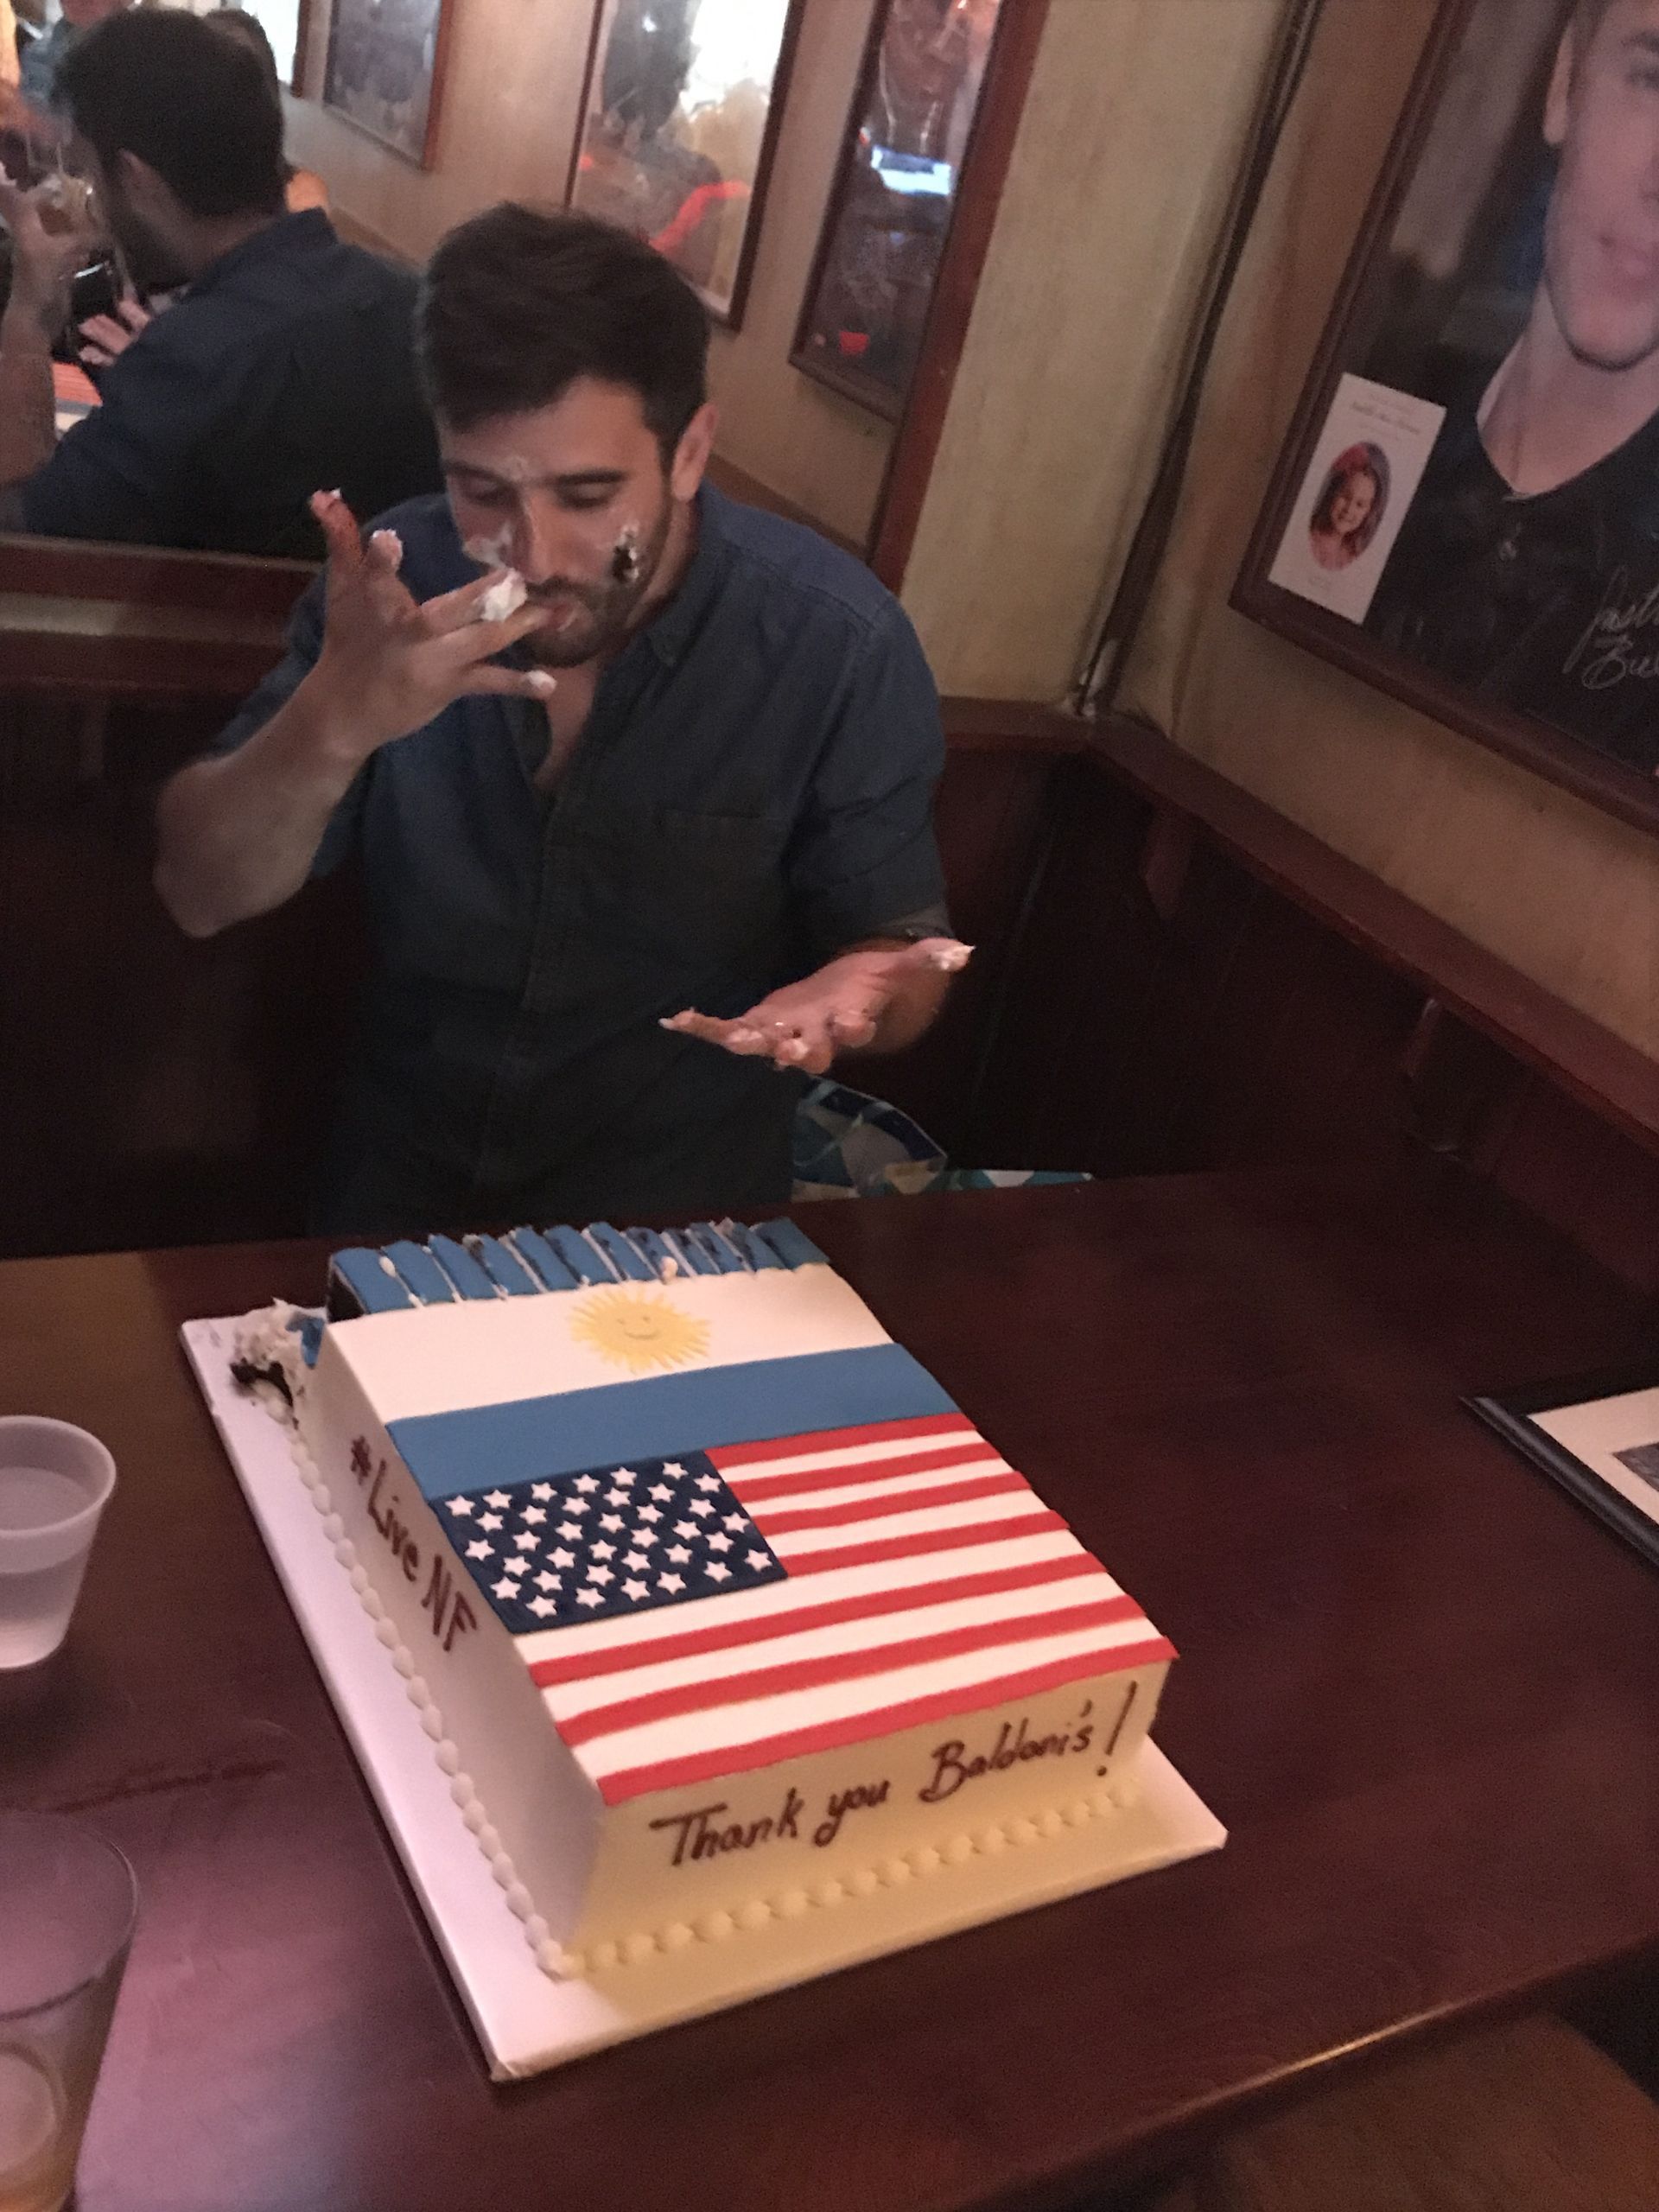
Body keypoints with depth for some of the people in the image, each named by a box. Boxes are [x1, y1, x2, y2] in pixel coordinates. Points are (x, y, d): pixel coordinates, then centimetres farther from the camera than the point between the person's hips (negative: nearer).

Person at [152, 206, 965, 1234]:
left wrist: (856, 992, -30)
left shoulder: (840, 647, -19)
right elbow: (199, 898, -12)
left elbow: (898, 947, -6)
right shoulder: (404, 578, -12)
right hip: (402, 1173, 4)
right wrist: (335, 721, -31)